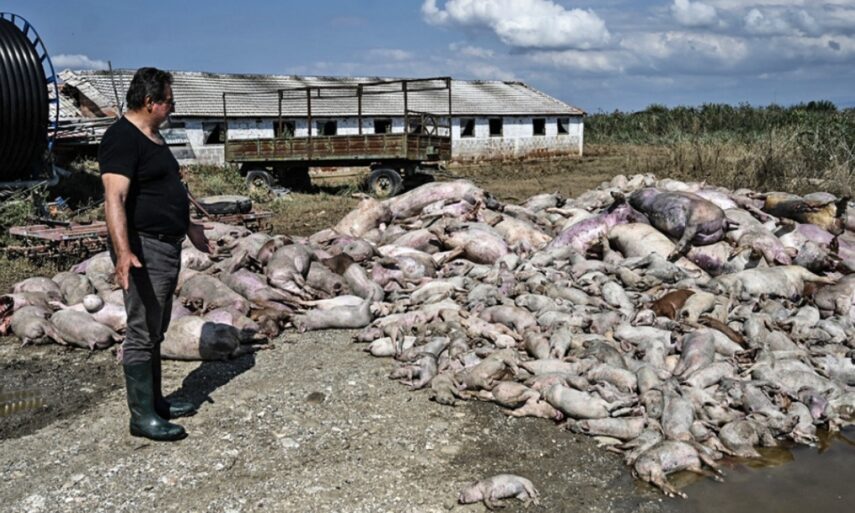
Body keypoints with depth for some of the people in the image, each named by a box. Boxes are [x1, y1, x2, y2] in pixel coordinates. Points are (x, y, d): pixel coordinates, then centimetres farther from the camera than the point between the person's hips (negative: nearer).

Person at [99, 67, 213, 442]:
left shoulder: (153, 137, 16)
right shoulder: (122, 139, -16)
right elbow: (114, 198, -27)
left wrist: (188, 227, 35)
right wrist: (123, 251, -37)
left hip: (168, 246, 10)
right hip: (143, 249, -10)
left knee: (156, 332, 17)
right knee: (142, 334, -4)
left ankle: (155, 401, 27)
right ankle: (142, 416, 4)